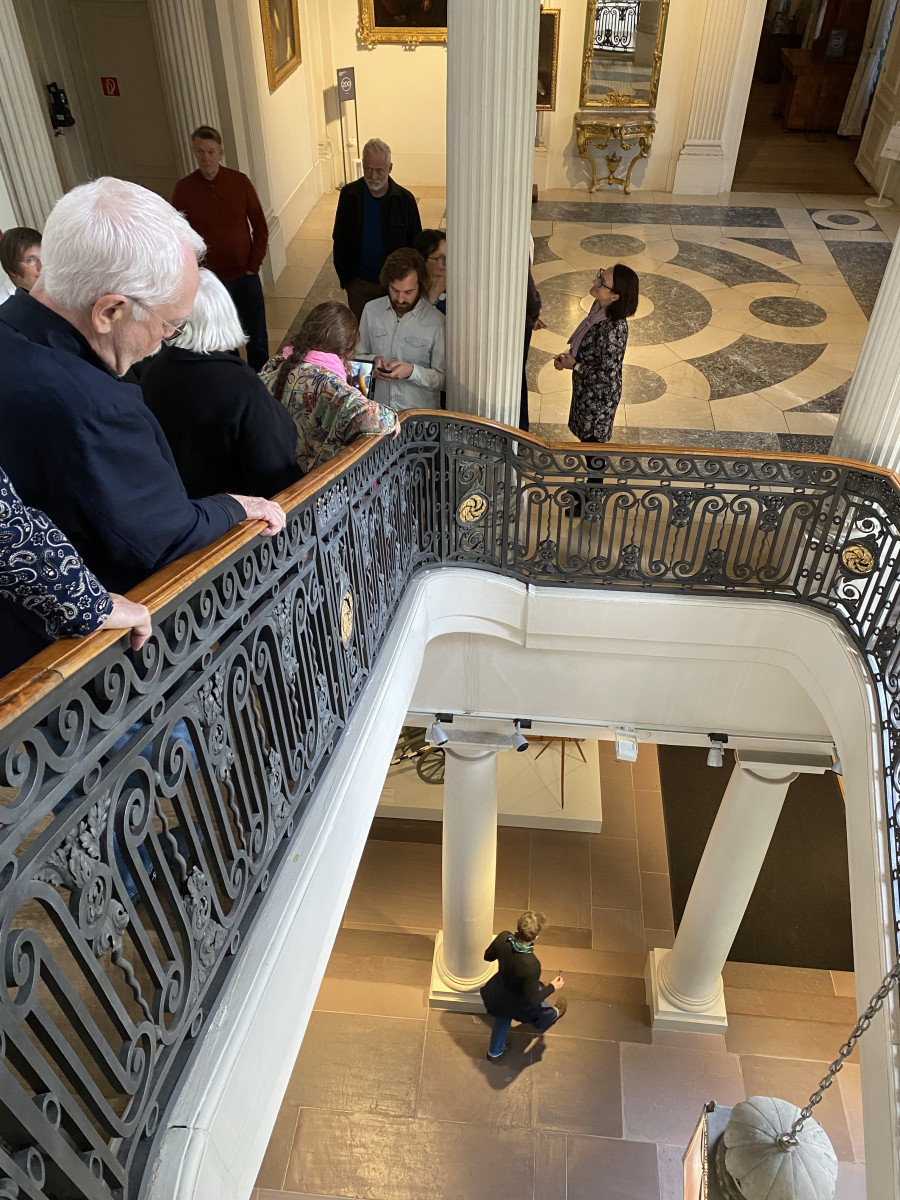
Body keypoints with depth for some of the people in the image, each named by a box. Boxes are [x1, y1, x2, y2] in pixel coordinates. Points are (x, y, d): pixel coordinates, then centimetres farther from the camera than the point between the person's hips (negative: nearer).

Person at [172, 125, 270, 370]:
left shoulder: (239, 181, -5)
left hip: (244, 275, 0)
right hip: (209, 280, 0)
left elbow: (260, 227, 1)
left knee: (257, 339, 9)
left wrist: (253, 266, -4)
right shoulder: (183, 188, -7)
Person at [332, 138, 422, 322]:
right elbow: (340, 240, 2)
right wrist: (345, 278, 0)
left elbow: (415, 245, -1)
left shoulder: (404, 199, -10)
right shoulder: (349, 195, -7)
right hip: (359, 284, 1)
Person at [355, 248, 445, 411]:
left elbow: (444, 380, -3)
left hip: (420, 413, -3)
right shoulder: (371, 310, 8)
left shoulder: (436, 322, -7)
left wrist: (413, 371, -18)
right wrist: (374, 361, -4)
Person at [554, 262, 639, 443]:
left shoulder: (614, 329, -34)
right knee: (585, 437, 26)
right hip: (586, 391, 8)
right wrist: (566, 354, -4)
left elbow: (606, 375, -28)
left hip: (599, 398, -8)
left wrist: (574, 365, -17)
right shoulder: (599, 307, -7)